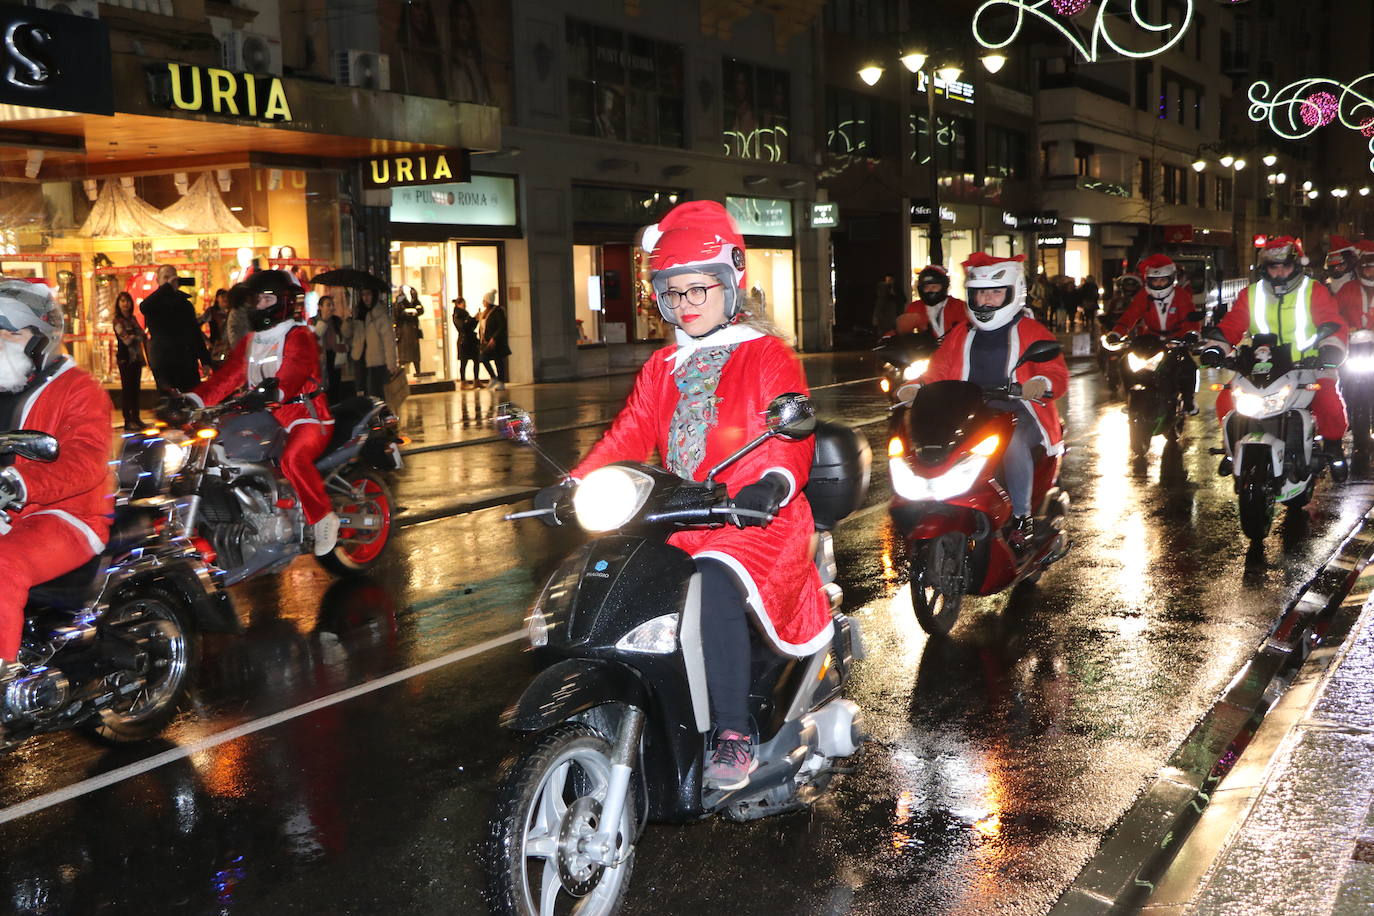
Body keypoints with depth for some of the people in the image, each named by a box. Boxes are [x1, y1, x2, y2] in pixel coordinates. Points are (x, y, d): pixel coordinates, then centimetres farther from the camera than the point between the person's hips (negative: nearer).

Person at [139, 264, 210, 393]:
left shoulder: (185, 303, 18)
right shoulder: (154, 302, 5)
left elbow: (196, 333, 19)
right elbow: (143, 307, -22)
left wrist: (205, 361, 12)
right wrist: (167, 286, -19)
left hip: (188, 363, 4)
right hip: (163, 366, -4)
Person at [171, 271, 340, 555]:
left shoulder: (298, 336, -6)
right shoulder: (250, 341, 19)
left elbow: (294, 371, -25)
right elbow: (229, 374, 9)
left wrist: (274, 390, -47)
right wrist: (195, 398, -7)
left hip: (305, 416, -8)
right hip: (267, 419, 9)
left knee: (293, 458, -35)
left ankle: (324, 518, -22)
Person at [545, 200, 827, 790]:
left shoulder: (767, 356, 1)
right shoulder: (662, 368, 20)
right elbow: (628, 435, 10)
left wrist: (774, 482, -35)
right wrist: (574, 485, -7)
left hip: (757, 519, -6)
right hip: (681, 521, 6)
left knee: (714, 589, -34)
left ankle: (734, 737, -25)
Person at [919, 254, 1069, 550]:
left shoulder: (1032, 331, 5)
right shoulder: (961, 335, 18)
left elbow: (1057, 373, -6)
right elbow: (938, 369, 11)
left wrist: (1042, 383, -30)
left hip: (1020, 416, -4)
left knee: (1014, 442, -37)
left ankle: (1021, 516, -22)